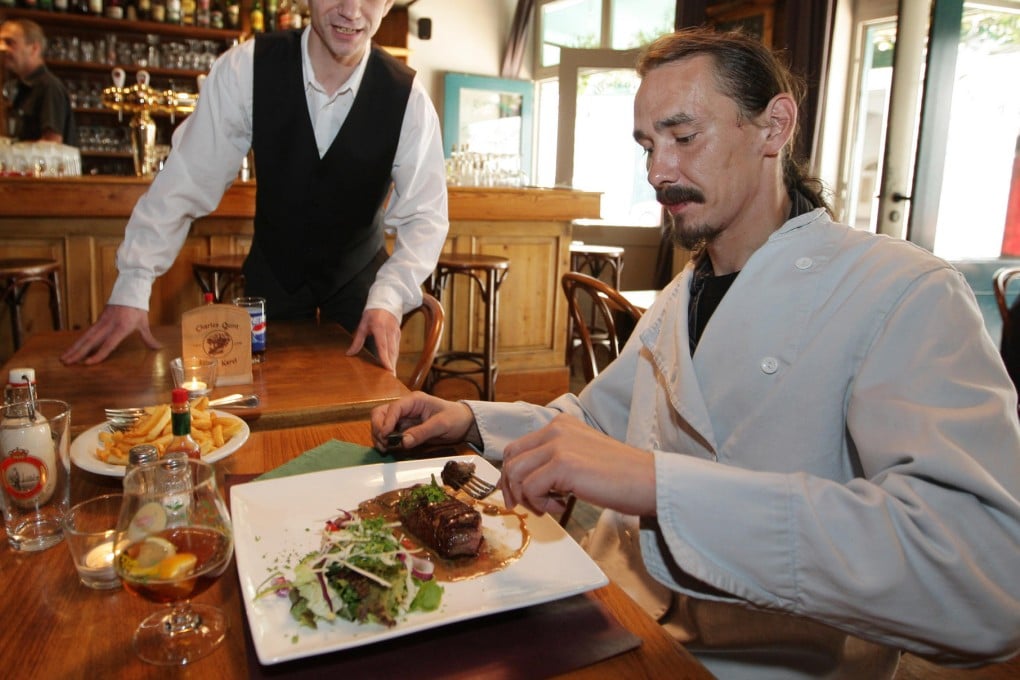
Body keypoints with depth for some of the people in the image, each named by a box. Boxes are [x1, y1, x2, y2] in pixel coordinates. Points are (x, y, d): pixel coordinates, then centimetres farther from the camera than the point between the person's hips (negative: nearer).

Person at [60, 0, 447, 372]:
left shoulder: (407, 98, -18)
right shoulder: (247, 68, -18)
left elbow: (424, 216, -18)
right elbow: (188, 178, -15)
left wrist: (388, 298, -35)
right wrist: (131, 289, -17)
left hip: (358, 278, 0)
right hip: (273, 272, 1)